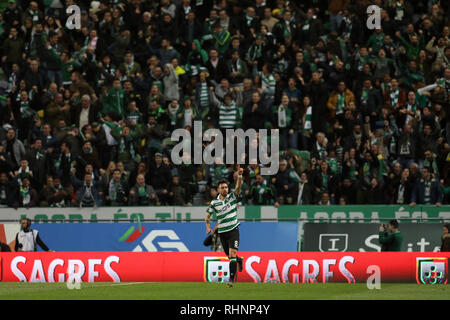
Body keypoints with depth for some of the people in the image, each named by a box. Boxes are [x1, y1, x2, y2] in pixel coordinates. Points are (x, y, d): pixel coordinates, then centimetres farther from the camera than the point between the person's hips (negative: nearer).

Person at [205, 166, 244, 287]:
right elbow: (208, 215, 14)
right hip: (222, 231, 3)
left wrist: (240, 175, -32)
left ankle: (232, 278, -19)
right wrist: (208, 227, 2)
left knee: (232, 253, -17)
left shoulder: (232, 197, -1)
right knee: (229, 256, 10)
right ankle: (239, 260, 45)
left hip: (233, 230, -3)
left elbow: (238, 186, -17)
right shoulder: (214, 202, 3)